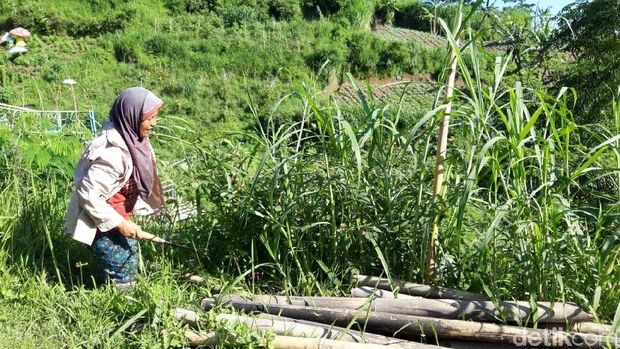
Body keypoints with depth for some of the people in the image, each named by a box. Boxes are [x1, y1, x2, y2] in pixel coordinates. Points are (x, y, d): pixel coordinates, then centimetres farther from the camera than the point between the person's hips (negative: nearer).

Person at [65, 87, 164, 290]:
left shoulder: (131, 139, -5)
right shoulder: (111, 153, -32)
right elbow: (88, 194, -29)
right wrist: (119, 223, -23)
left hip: (119, 216, 9)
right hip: (104, 223, -9)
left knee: (130, 265, 24)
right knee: (121, 281, 4)